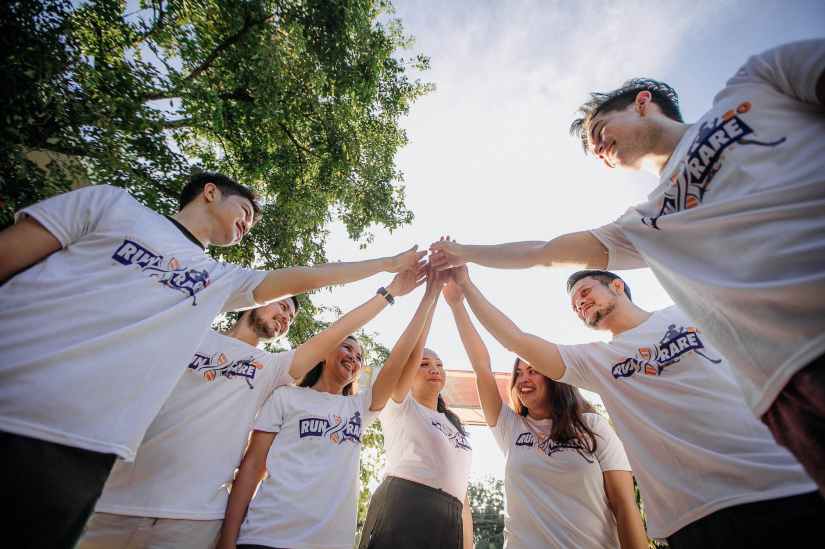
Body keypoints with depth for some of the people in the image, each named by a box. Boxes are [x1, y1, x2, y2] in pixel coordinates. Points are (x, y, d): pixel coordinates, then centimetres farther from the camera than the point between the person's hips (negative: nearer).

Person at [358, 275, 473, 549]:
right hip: (401, 509, -6)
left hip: (449, 523, 6)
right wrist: (433, 290, -11)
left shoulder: (455, 424, 24)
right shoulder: (397, 406, 6)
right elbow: (412, 349, -11)